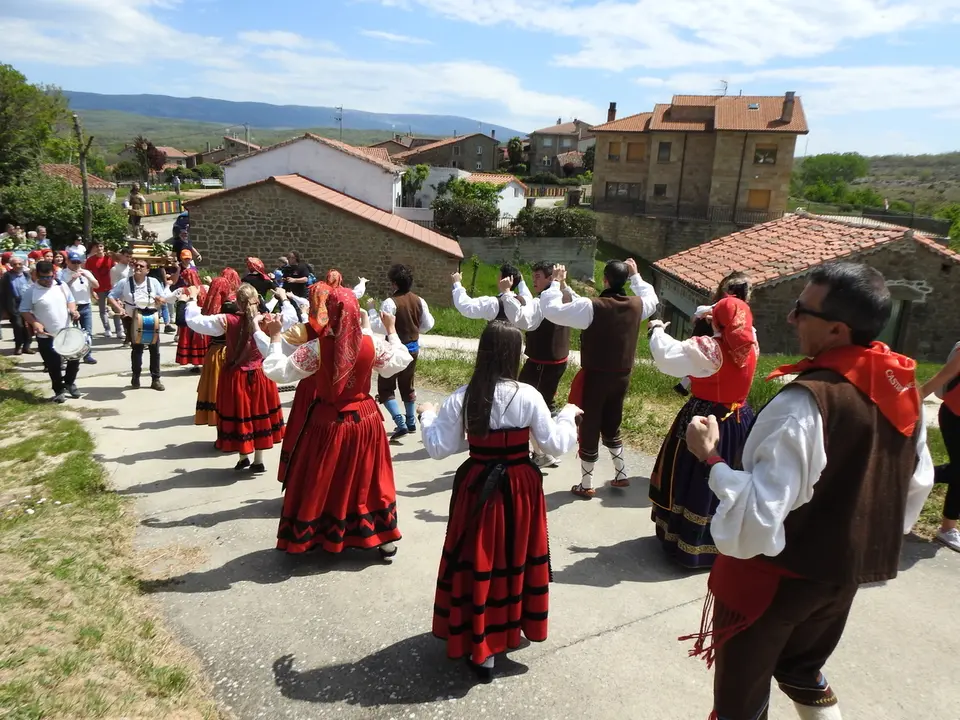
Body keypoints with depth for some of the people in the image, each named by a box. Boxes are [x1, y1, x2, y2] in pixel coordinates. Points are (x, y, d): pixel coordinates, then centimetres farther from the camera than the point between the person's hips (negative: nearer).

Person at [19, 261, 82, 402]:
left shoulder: (61, 286, 1)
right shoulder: (31, 291, -11)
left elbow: (70, 300, 13)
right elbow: (24, 311, -6)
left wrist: (73, 310, -8)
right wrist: (34, 323, -21)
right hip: (46, 336, -3)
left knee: (74, 359, 10)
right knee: (54, 365, 5)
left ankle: (69, 383, 34)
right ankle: (59, 390, 23)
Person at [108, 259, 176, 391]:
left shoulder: (153, 282, 0)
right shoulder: (124, 283, -3)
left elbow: (164, 298, 3)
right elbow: (111, 297, -1)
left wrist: (160, 300, -21)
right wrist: (119, 309, -17)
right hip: (133, 320, -1)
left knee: (155, 349, 3)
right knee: (137, 349, 5)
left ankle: (155, 379, 12)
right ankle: (135, 377, 21)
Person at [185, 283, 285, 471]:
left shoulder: (227, 320, -13)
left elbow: (193, 321, -8)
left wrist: (193, 299, 5)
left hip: (236, 376, -1)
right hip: (260, 376, 2)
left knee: (239, 415, 13)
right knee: (260, 415, 13)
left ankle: (243, 458, 25)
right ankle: (258, 461, 21)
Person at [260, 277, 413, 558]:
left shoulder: (315, 347, -19)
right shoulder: (372, 344, -11)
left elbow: (276, 371, -14)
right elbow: (401, 361, 7)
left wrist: (275, 337, -4)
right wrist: (391, 331, 18)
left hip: (327, 422, -2)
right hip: (365, 419, 2)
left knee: (318, 482, 14)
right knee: (367, 480, 16)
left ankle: (302, 538, 30)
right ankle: (384, 539, 25)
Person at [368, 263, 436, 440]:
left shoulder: (390, 302, -19)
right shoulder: (419, 301, -1)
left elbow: (380, 327, -20)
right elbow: (428, 325, 6)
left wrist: (371, 310, -6)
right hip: (413, 347, 6)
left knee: (385, 387, 4)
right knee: (408, 385, 20)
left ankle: (401, 423, -6)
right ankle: (411, 422, 26)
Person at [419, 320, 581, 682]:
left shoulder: (461, 399, -13)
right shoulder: (528, 396, -15)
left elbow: (438, 449, -7)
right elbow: (556, 445, -9)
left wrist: (428, 416, 10)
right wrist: (569, 415, 9)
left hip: (478, 489, 0)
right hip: (519, 489, 0)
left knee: (479, 561, 12)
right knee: (515, 558, 21)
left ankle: (481, 649, 22)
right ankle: (511, 628, 42)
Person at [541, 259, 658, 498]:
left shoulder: (592, 307, -21)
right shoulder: (636, 305, -4)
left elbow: (552, 310, -19)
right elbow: (651, 299, 22)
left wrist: (556, 282, -7)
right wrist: (636, 276, 27)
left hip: (595, 377, -5)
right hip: (622, 377, 5)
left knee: (589, 429, 7)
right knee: (611, 427, 24)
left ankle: (586, 486, 19)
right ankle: (621, 475, 34)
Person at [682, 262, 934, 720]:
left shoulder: (806, 402, -30)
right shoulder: (903, 388, -4)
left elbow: (757, 516, -32)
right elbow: (918, 483, 10)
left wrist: (710, 457, -20)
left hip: (779, 574, -7)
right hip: (847, 569, 8)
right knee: (803, 669, 31)